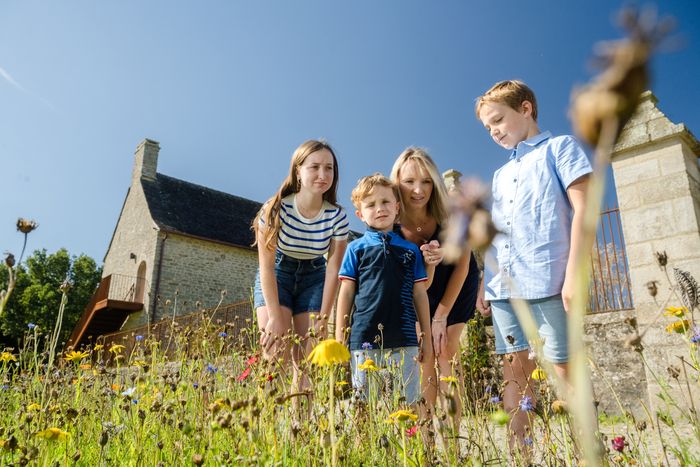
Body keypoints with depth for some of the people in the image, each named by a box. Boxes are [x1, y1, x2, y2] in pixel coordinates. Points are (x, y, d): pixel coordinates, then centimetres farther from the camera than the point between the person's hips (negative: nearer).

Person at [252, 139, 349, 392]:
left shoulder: (338, 216, -18)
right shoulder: (276, 209, -23)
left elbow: (332, 270, -12)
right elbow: (266, 266, -18)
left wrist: (322, 319, -12)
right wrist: (275, 317, -20)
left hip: (313, 278, 2)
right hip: (275, 276, -2)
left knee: (306, 359, -3)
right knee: (276, 354, -14)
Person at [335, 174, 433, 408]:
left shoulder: (411, 250, 10)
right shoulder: (356, 248, 5)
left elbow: (419, 294, 13)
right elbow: (346, 294, 5)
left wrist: (427, 336, 12)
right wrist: (339, 337, 2)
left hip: (405, 341, 2)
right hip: (364, 340, -1)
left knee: (407, 402, 6)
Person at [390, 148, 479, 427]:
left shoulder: (449, 215, -28)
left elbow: (462, 264, -16)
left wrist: (440, 317, -14)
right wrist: (428, 263, -46)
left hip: (458, 285, -1)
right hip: (422, 293, 1)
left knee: (446, 355, -8)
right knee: (424, 357, -3)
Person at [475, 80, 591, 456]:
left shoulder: (559, 148, 5)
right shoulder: (501, 175, 22)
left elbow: (582, 208, -5)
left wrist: (574, 272, -15)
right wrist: (485, 283, 15)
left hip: (547, 281, -6)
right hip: (504, 286, 6)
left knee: (565, 368, -2)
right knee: (514, 369, 7)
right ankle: (519, 452, 15)